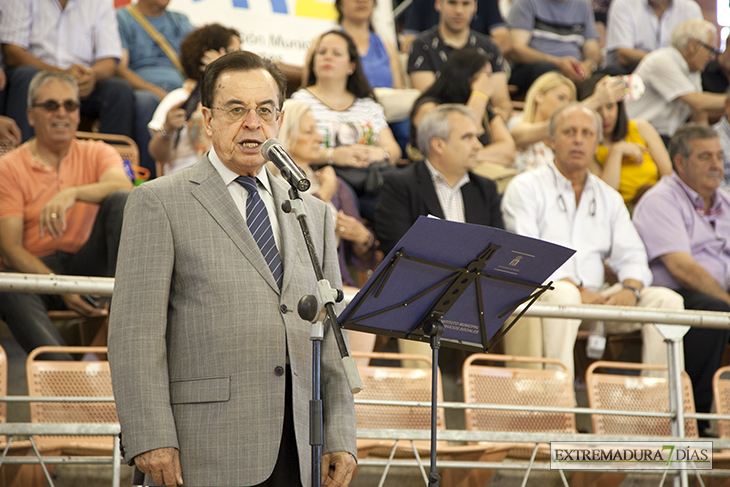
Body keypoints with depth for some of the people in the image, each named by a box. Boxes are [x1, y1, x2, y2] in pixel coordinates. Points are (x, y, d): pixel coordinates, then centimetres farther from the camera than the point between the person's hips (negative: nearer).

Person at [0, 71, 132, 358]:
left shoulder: (97, 154, 12)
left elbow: (123, 186, -14)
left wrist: (73, 193, -33)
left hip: (90, 264, 2)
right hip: (37, 269, -2)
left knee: (121, 202, -21)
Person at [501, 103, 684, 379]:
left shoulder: (609, 198, 23)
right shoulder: (526, 188, 6)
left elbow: (632, 256, 15)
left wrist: (630, 289, -10)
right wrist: (576, 289, -17)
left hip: (596, 298, 5)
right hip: (542, 296, -5)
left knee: (666, 299, -16)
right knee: (563, 294, -39)